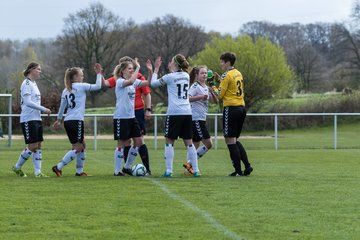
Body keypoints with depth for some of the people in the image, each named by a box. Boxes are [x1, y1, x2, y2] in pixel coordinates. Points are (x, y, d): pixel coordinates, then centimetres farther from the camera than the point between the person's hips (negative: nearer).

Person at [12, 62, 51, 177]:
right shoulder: (26, 84, -11)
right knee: (32, 146, -8)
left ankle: (38, 172, 4)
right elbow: (27, 102, -20)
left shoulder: (34, 84, 17)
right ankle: (17, 167, 7)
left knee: (38, 145, 4)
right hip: (28, 119, -9)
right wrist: (44, 109, -19)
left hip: (36, 119, 9)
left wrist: (43, 111, 12)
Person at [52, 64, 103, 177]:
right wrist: (99, 74, 11)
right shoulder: (81, 86, -4)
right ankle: (58, 167, -13)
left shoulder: (66, 90, 14)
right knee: (77, 148, -5)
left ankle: (79, 171, 16)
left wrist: (58, 120, 26)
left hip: (68, 121, 8)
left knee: (82, 145, 17)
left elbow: (62, 107, 17)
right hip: (77, 121, -8)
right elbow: (97, 86, -1)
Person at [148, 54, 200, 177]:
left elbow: (153, 83, 7)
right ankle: (196, 170, 5)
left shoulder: (170, 77, -5)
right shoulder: (186, 76, 10)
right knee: (189, 142, 8)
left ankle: (169, 171, -3)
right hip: (187, 113, 5)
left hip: (174, 113, -5)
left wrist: (156, 69, 19)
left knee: (169, 141, 2)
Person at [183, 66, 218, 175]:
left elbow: (215, 101, 13)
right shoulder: (195, 86, -9)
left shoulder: (205, 87, 17)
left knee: (195, 145, 8)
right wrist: (201, 97, -28)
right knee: (208, 144, -11)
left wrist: (212, 93, -5)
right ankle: (190, 164, -6)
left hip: (201, 119, 9)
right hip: (196, 118, -9)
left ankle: (189, 168, 10)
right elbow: (187, 98, -22)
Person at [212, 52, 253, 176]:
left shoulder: (227, 75, -11)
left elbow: (220, 95, -10)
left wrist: (213, 87, 7)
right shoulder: (238, 74, 14)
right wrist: (220, 81, 16)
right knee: (235, 140, 16)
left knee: (230, 140, -3)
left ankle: (238, 170, -5)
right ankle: (247, 166, 5)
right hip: (241, 108, 9)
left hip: (231, 109, -9)